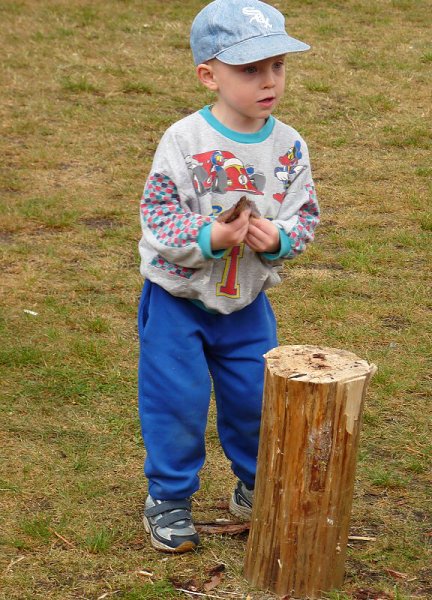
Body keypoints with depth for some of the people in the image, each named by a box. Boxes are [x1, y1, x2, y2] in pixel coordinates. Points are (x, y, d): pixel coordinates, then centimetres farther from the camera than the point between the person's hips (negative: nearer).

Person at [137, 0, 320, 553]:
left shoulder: (289, 147, -7)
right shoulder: (184, 141, -19)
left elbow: (305, 217, -1)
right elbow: (157, 217, -18)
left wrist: (277, 237, -22)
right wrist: (211, 237, -32)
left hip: (247, 302, 4)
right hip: (177, 299, -4)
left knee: (256, 398, 12)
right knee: (176, 399, 1)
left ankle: (256, 486, 36)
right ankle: (169, 497, 21)